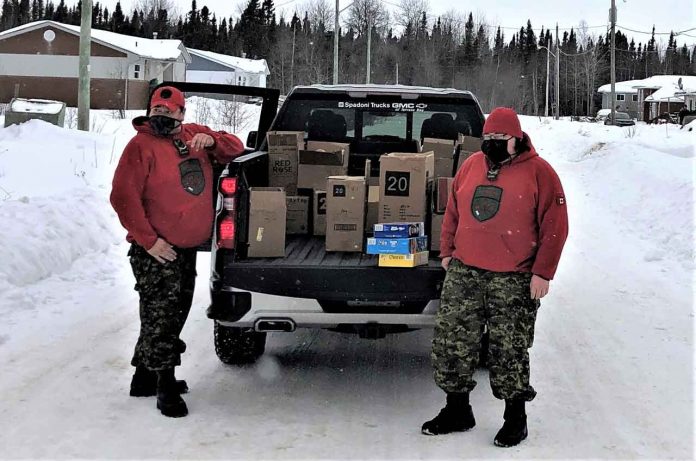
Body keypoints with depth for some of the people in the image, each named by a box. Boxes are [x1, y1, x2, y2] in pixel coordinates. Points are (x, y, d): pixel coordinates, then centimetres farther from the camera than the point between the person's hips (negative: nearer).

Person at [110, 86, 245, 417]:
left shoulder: (194, 135, 9)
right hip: (156, 251, -8)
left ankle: (145, 377, 29)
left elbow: (235, 149, 15)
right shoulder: (141, 145, -11)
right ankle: (166, 387, 5)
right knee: (161, 317, -6)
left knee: (174, 314, 16)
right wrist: (149, 240, -18)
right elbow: (123, 197, -16)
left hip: (188, 247, 8)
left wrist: (212, 141, -8)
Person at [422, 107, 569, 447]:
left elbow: (554, 226, -7)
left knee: (509, 350, 1)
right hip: (463, 272, 5)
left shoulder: (538, 172, -5)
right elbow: (453, 211, 19)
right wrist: (447, 251, 13)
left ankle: (515, 418, 17)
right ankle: (457, 410, 21)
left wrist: (542, 272, -11)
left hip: (514, 280, -5)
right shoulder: (471, 166, 10)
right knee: (451, 341, 7)